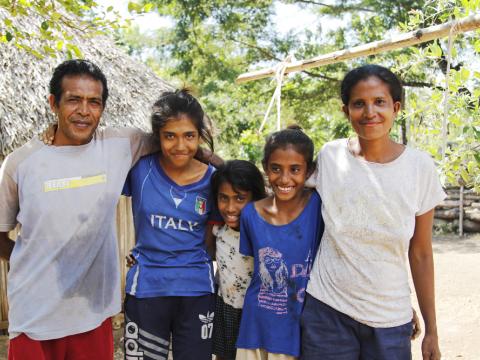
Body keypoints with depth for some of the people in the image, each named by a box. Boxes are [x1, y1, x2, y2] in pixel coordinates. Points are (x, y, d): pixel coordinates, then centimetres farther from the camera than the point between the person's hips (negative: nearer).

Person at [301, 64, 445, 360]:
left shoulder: (419, 166, -7)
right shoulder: (330, 156, -6)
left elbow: (421, 255, -1)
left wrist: (431, 330, 2)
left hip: (390, 321, 0)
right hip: (327, 309, 0)